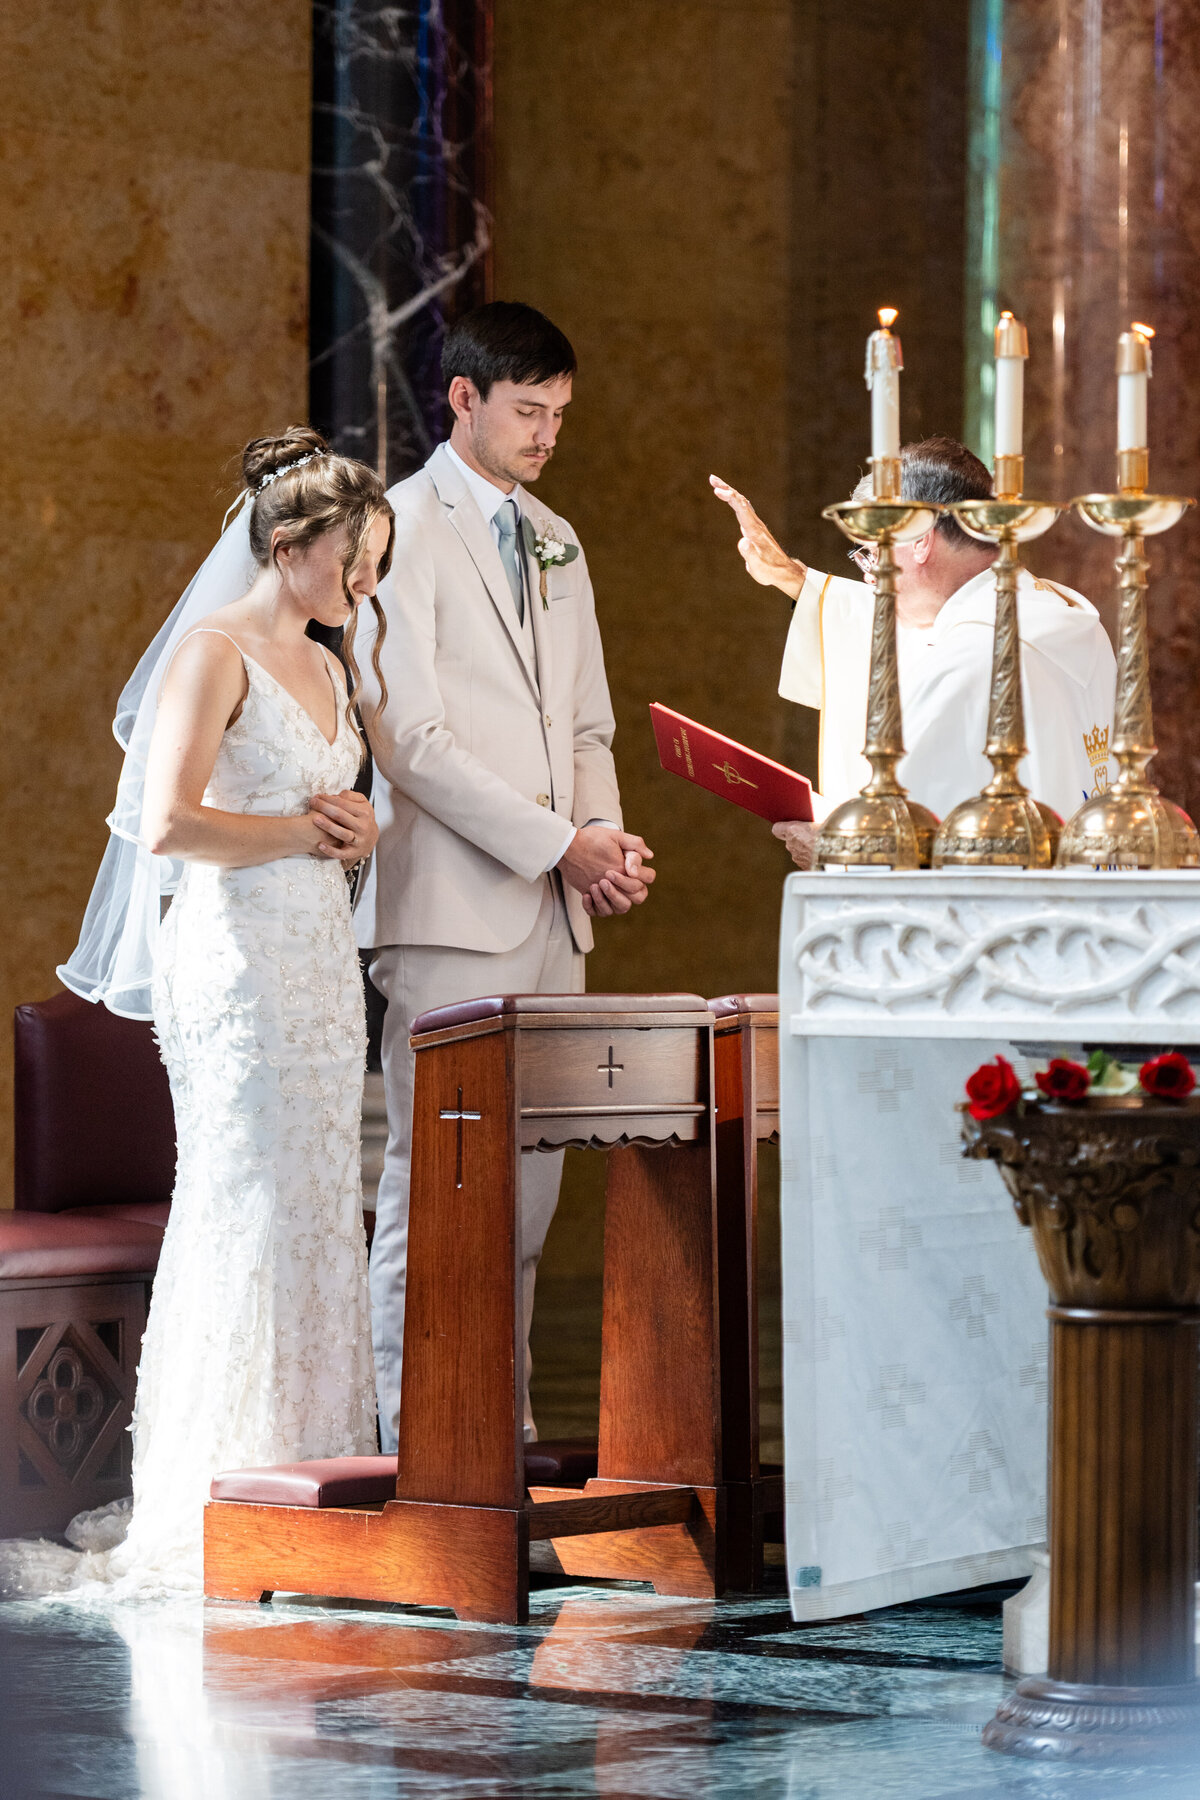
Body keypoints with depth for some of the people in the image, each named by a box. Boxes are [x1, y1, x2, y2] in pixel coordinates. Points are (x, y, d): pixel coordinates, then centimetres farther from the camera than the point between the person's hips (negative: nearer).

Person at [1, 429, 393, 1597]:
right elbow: (171, 823, -20)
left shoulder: (324, 667, 17)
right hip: (236, 953, -9)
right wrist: (306, 830, -11)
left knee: (315, 1214, 7)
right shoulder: (214, 652, -10)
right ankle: (217, 1499, -4)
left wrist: (352, 832, 6)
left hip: (320, 957, 9)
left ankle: (303, 1481, 11)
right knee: (247, 1213, -9)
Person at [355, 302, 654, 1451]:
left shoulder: (554, 542, 19)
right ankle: (411, 1439, -5)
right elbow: (410, 738, -13)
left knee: (530, 1181, 7)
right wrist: (558, 842, -14)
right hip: (452, 910, -8)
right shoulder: (404, 528, -6)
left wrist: (608, 837, 3)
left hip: (553, 909, 8)